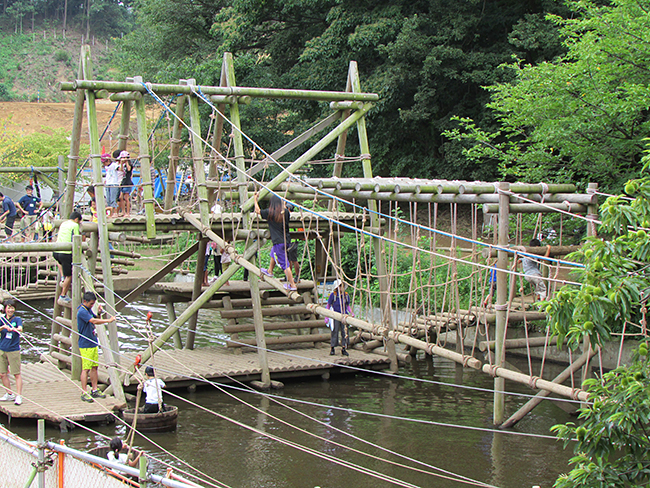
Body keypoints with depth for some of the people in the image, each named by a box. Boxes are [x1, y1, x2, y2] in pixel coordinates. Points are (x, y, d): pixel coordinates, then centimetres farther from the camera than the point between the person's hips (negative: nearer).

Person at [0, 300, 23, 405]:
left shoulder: (17, 319, -1)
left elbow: (20, 329, -21)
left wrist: (13, 329, -42)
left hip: (13, 350, -4)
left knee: (17, 374, -4)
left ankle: (19, 396, -3)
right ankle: (10, 394, 22)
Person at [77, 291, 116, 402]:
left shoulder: (88, 309, 11)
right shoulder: (82, 311, -19)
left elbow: (96, 321, 21)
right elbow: (93, 321, -30)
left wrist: (99, 313, 1)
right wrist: (108, 320, -25)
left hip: (93, 343, 9)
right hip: (85, 345, -9)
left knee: (94, 367, 11)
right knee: (86, 369, -6)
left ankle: (94, 390, 18)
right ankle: (84, 393, -2)